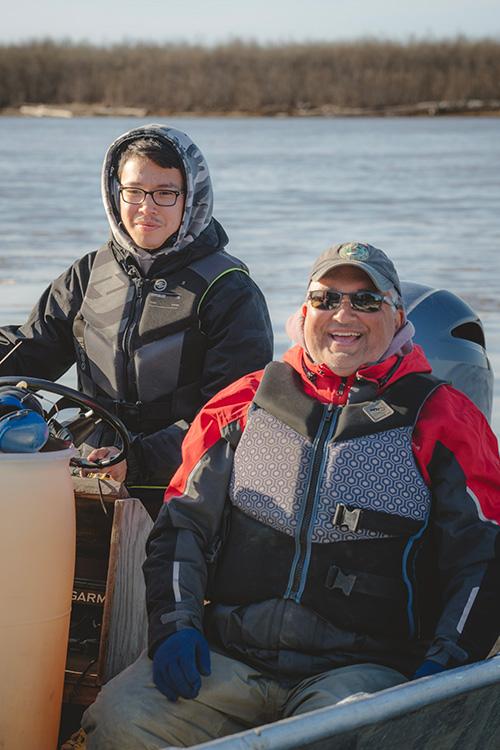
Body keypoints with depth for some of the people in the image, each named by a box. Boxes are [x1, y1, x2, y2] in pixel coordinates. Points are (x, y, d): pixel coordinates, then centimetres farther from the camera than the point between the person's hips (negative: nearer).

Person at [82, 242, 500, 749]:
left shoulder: (439, 417, 7)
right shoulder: (244, 403, 15)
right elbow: (183, 521, 16)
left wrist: (441, 667, -10)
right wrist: (174, 624, 0)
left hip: (361, 666, -3)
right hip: (227, 655, 3)